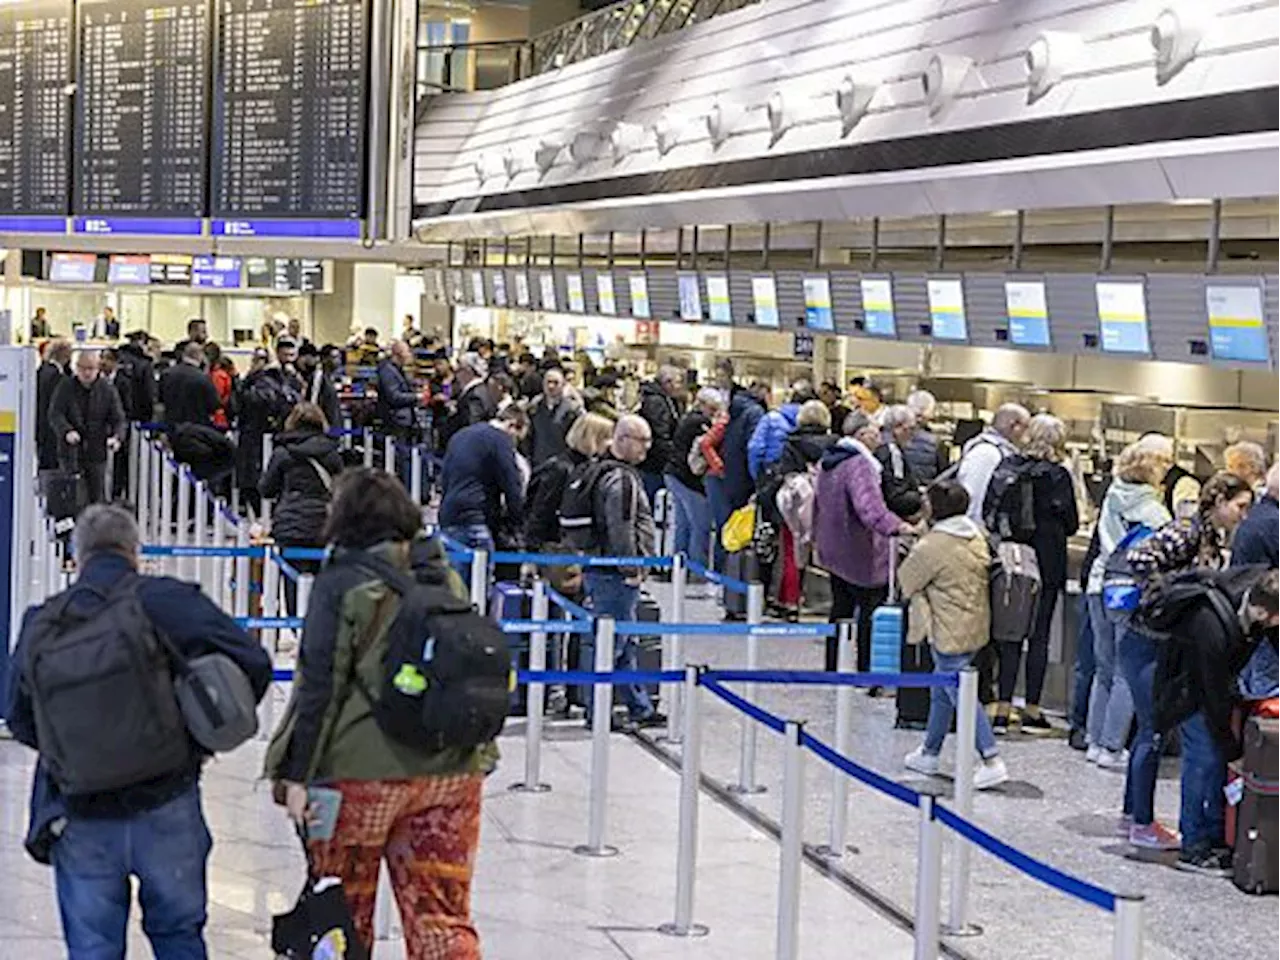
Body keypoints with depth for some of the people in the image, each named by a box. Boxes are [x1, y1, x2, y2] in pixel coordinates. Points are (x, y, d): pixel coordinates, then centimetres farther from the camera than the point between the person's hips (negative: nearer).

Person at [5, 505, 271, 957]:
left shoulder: (40, 624, 2)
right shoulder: (167, 601, -7)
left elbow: (19, 719, 12)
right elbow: (252, 664, -9)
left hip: (80, 822, 2)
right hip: (165, 809, -2)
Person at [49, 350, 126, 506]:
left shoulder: (108, 391, 4)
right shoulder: (65, 388, 1)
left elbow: (117, 419, 2)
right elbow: (55, 414, -6)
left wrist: (116, 437, -19)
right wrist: (67, 431, -26)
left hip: (97, 452, 1)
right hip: (71, 452, -1)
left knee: (97, 496, 5)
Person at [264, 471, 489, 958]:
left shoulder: (340, 582, -7)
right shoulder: (445, 577, 9)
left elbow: (320, 683, -11)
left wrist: (297, 775, -10)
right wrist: (478, 755, 25)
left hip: (363, 771, -4)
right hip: (452, 770, 5)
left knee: (342, 912, 13)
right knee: (442, 914, 7)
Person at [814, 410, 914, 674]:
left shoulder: (828, 461, 9)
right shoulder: (859, 465, -21)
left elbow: (818, 502, 22)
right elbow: (870, 507, -35)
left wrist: (817, 535, 34)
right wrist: (897, 526, -44)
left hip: (833, 550, 9)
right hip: (861, 553, -9)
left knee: (840, 608, 18)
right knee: (870, 612, 0)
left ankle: (831, 669, 25)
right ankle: (866, 671, 3)